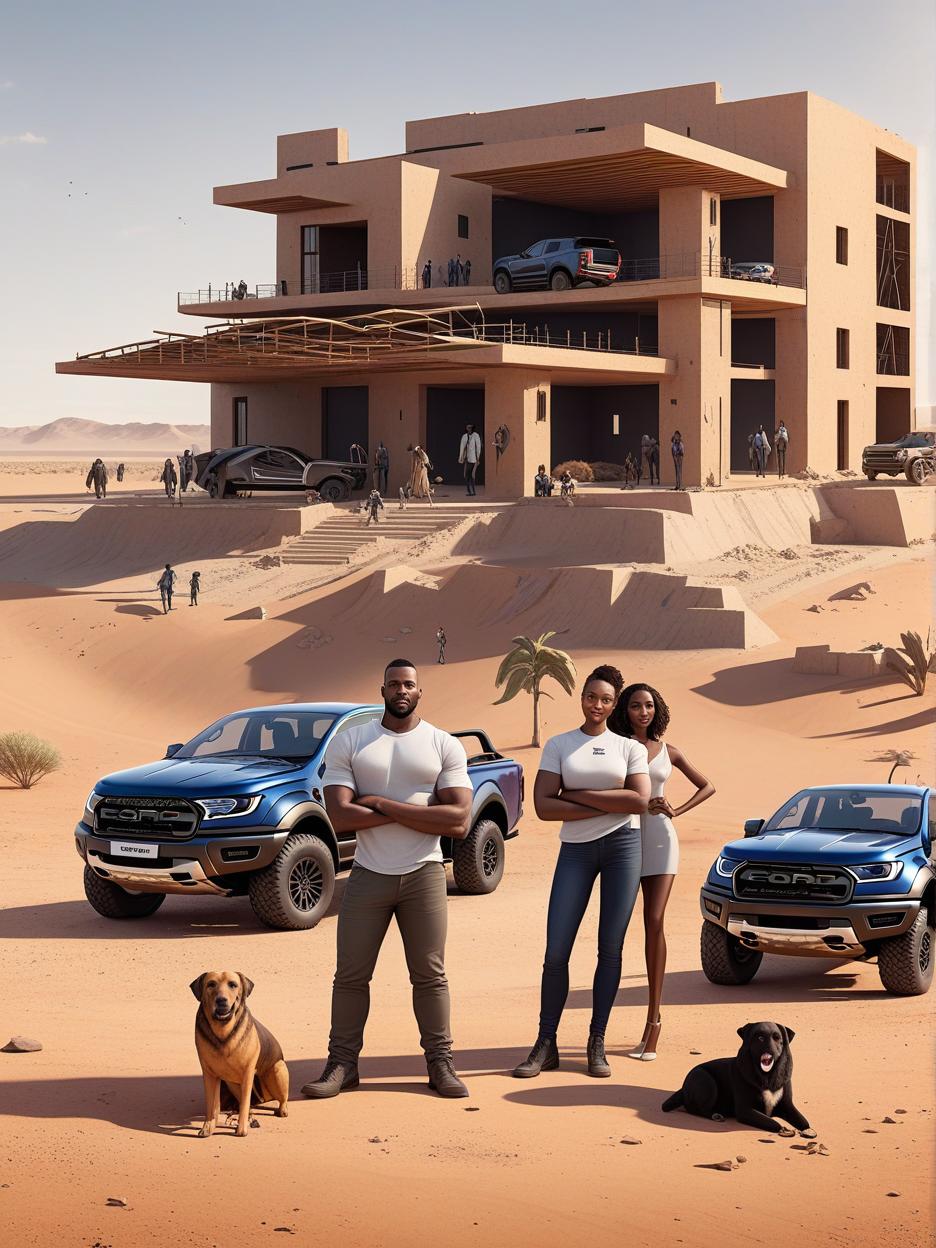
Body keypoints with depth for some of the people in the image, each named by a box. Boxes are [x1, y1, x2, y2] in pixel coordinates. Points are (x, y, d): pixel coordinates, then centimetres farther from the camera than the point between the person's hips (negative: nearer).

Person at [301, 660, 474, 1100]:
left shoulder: (445, 747, 2)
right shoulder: (348, 743, 2)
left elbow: (459, 822, -9)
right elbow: (340, 817, -10)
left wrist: (382, 804, -14)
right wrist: (421, 810, -13)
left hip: (423, 875, 0)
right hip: (368, 877, 0)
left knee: (430, 975, 4)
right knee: (350, 975, 3)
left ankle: (440, 1063, 12)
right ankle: (342, 1063, 12)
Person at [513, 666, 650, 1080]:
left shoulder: (629, 747, 8)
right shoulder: (558, 745, 7)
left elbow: (640, 800, -7)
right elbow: (543, 806, -4)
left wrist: (579, 795, -8)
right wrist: (607, 805, -9)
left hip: (623, 845, 0)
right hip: (575, 849, 0)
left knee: (610, 948, 1)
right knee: (556, 952, -5)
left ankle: (597, 1044, 8)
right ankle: (545, 1045, 3)